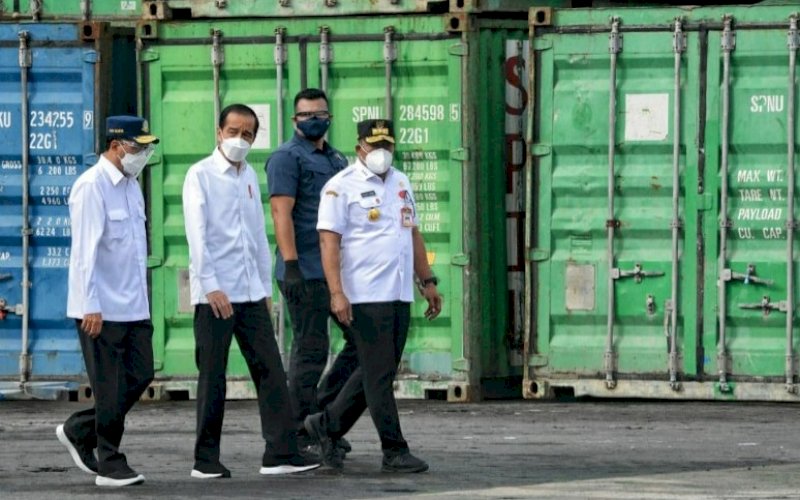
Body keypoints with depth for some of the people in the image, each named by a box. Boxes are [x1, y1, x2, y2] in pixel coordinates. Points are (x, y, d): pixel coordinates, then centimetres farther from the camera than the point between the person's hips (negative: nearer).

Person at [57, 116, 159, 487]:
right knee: (110, 388, -3)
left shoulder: (131, 187, 15)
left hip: (134, 306, 9)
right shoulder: (91, 187, -12)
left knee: (140, 375, 7)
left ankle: (78, 432, 22)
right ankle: (110, 465, 6)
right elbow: (85, 250, -17)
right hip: (102, 309, -8)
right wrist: (91, 306, -20)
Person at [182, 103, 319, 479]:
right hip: (214, 293, -6)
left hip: (250, 293, 6)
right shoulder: (201, 175, -4)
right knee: (213, 378, -1)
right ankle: (206, 460, 6)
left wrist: (266, 287, 16)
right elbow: (197, 234, -12)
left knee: (270, 371, 0)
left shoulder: (249, 176, 15)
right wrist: (211, 286, -19)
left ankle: (280, 454, 0)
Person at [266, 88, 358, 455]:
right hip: (305, 272, -8)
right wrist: (291, 266, -22)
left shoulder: (337, 160, 20)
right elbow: (281, 213, -14)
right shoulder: (287, 158, -6)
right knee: (310, 349, -6)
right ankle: (300, 435, 1)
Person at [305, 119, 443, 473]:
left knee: (378, 373, 11)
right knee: (379, 375, -5)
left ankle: (327, 425, 25)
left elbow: (413, 234, 24)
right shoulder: (341, 186, -6)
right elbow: (329, 241, -12)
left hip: (400, 296, 8)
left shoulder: (401, 183, 17)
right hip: (365, 297, -8)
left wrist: (427, 282, 19)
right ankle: (394, 452, -3)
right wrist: (337, 293, -20)